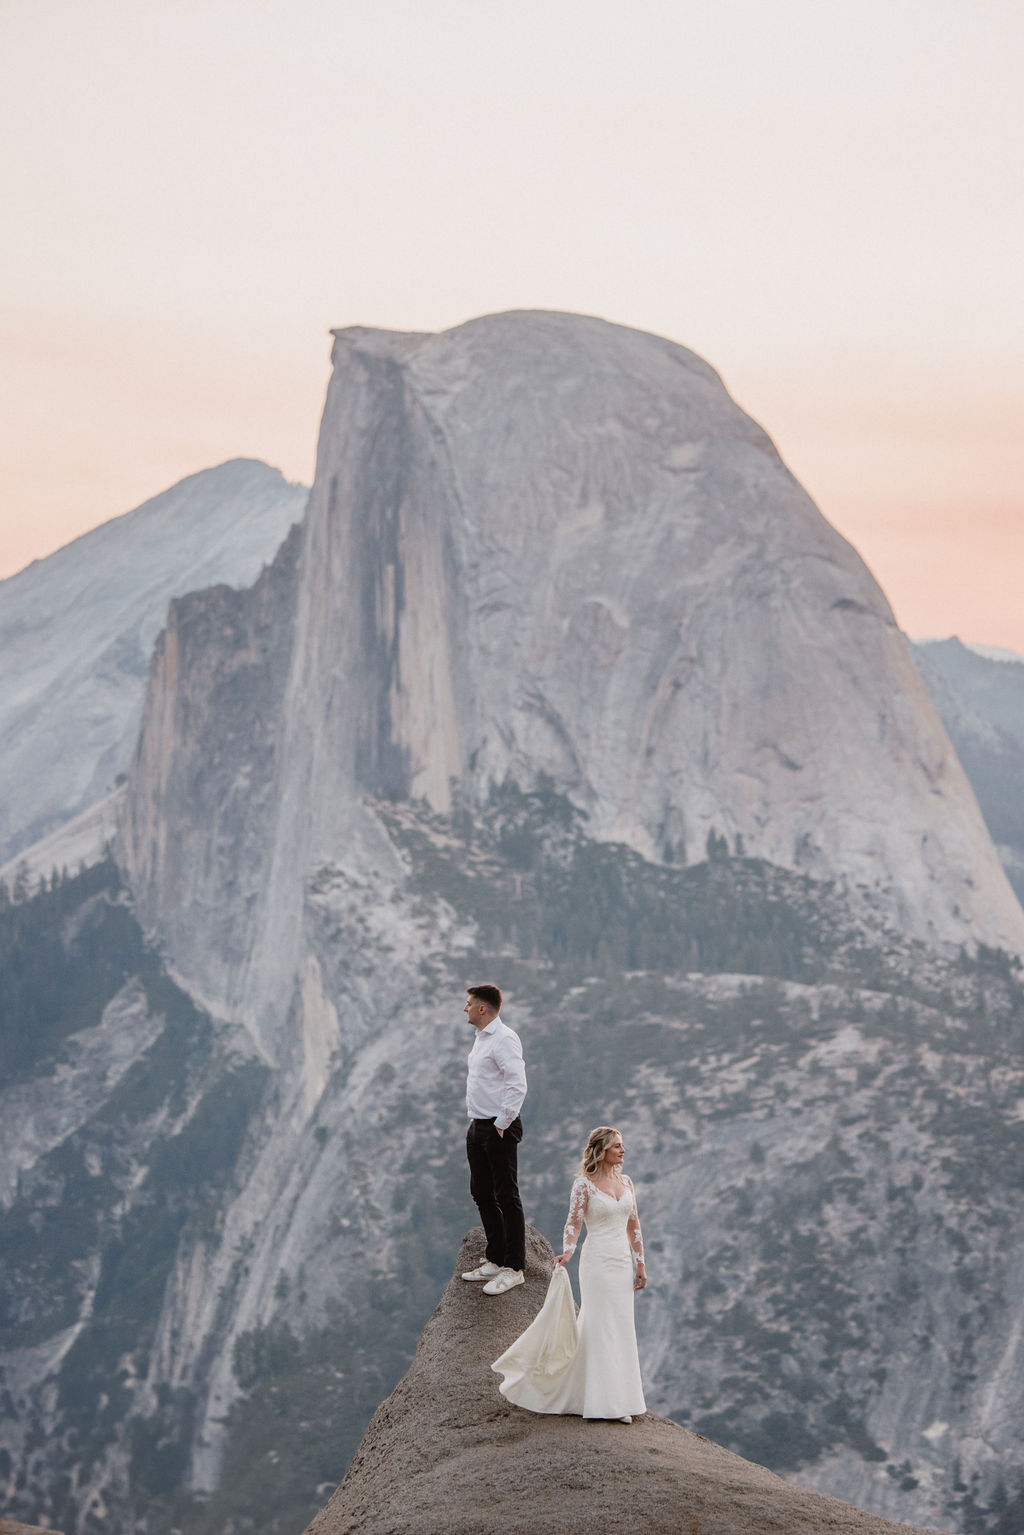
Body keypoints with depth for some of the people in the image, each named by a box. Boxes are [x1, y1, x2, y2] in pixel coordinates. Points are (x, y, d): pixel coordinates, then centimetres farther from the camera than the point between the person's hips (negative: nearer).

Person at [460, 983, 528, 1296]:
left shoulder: (504, 1038, -16)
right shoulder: (481, 1038, 16)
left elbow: (517, 1085, -23)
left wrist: (501, 1124, -19)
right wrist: (479, 1123, 17)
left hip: (498, 1129, -10)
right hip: (478, 1127, 10)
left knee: (506, 1197, -5)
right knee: (482, 1195, 15)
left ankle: (513, 1269, -2)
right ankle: (495, 1260, 25)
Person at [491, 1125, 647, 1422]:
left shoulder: (625, 1181, 9)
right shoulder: (584, 1185, -8)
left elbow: (633, 1225, 14)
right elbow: (573, 1223, -12)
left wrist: (640, 1263, 13)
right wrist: (567, 1252, -30)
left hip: (623, 1261, 6)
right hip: (598, 1261, -6)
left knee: (621, 1328, 8)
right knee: (601, 1326, -6)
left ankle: (619, 1399, 16)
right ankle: (606, 1401, -3)